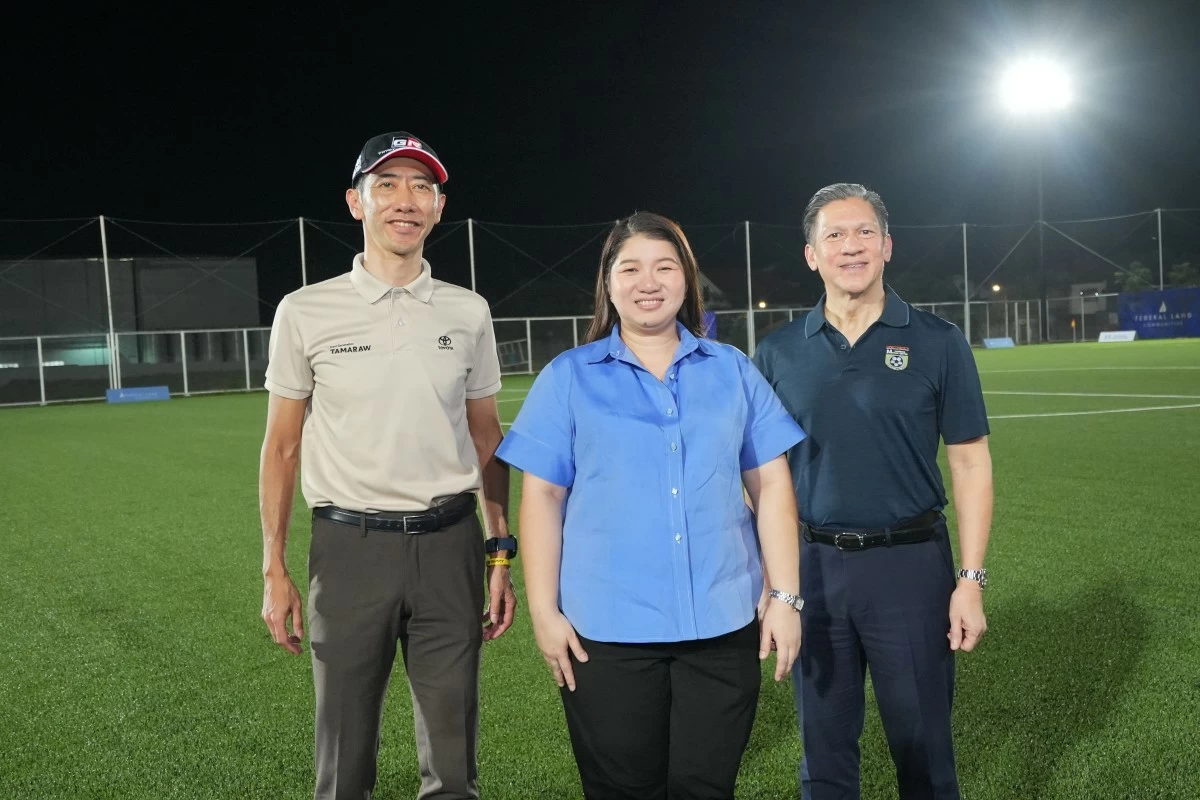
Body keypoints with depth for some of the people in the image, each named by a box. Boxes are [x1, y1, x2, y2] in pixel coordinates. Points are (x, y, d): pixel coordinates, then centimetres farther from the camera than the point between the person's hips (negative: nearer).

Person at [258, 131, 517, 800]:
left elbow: (486, 437, 11)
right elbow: (282, 447, 4)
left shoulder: (469, 312, 5)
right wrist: (274, 573, 1)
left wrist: (502, 555, 6)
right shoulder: (307, 311, 0)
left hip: (449, 543, 2)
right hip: (350, 545, -1)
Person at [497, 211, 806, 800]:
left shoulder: (733, 372, 7)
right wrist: (544, 610, -5)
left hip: (722, 625, 2)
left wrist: (785, 596, 0)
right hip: (607, 630, -1)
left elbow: (772, 486, 6)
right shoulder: (568, 377, 2)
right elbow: (541, 497, 0)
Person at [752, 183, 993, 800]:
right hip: (812, 566, 2)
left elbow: (969, 461, -1)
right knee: (824, 744, 14)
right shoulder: (778, 353, 3)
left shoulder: (936, 343, -2)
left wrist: (971, 580, -7)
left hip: (910, 564, -1)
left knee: (922, 745, 11)